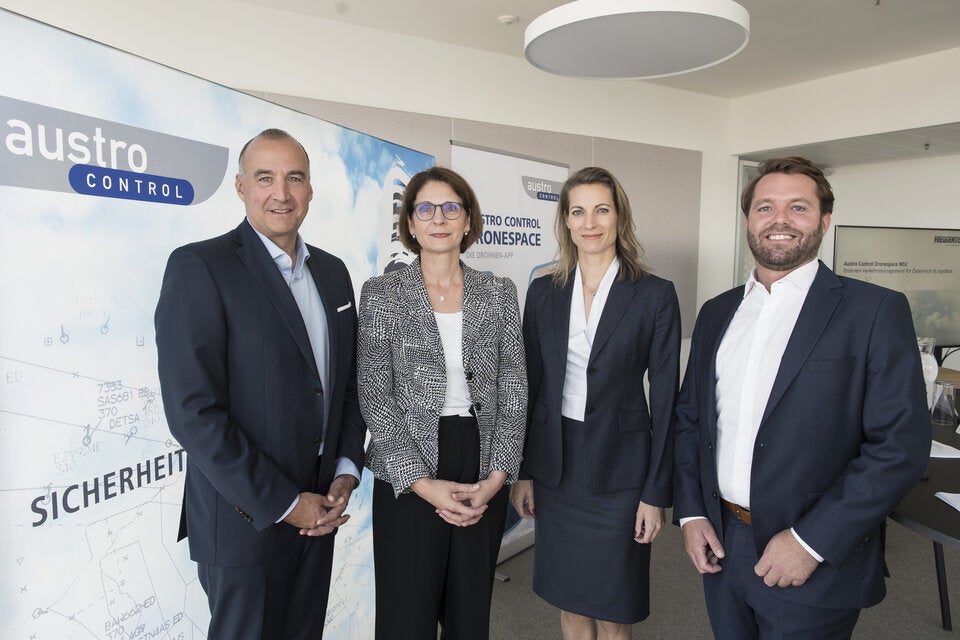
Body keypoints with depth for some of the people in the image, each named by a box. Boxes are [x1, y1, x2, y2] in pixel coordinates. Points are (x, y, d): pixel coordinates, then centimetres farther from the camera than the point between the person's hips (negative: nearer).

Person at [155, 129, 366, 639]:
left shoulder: (332, 271, 6)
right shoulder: (199, 267, -14)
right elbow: (193, 412, -19)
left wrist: (347, 470, -2)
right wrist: (282, 503, -16)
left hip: (319, 509, 6)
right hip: (246, 519, -5)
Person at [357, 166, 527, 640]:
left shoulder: (499, 293, 4)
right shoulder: (382, 293, -2)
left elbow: (513, 391, 2)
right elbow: (375, 397, -7)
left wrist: (497, 476, -7)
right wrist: (422, 482, -13)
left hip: (484, 478, 2)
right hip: (407, 479, -2)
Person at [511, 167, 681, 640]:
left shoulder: (655, 295, -7)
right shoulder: (543, 292, 2)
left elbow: (665, 400, -6)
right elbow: (531, 386, 6)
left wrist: (656, 493, -7)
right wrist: (523, 472, 6)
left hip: (619, 467, -3)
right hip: (556, 464, 3)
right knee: (569, 600, 18)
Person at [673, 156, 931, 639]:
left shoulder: (875, 311, -8)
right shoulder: (716, 312, 6)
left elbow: (901, 444, -13)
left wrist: (811, 541, -17)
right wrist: (691, 513, 1)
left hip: (815, 564, -4)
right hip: (719, 545, 5)